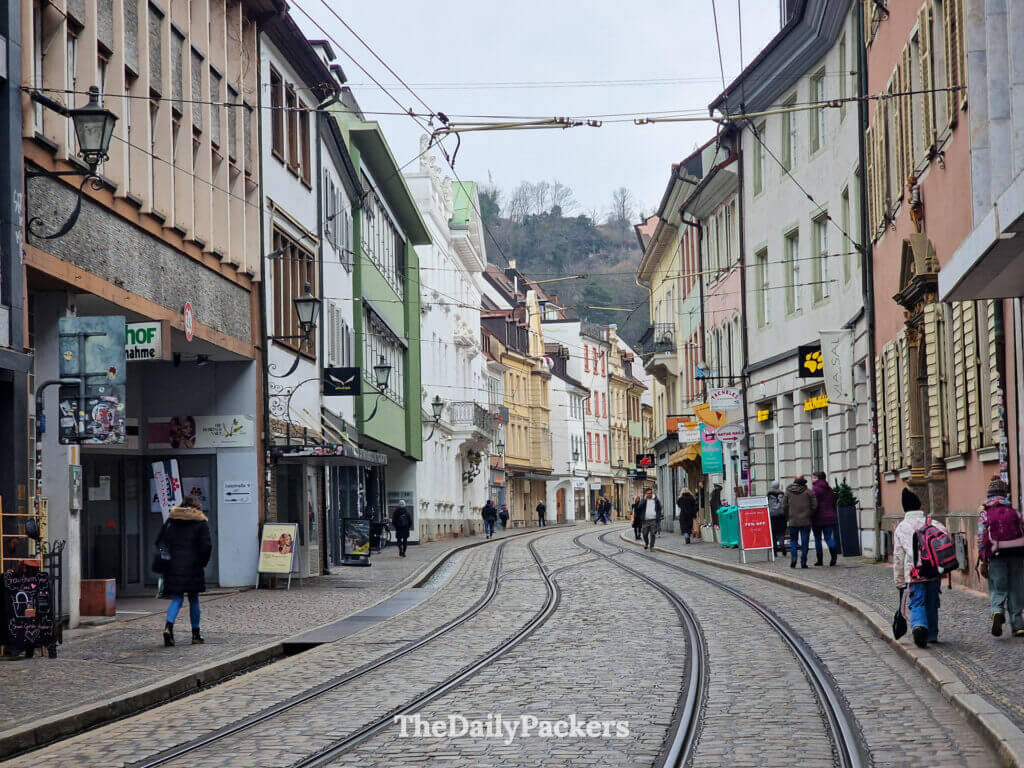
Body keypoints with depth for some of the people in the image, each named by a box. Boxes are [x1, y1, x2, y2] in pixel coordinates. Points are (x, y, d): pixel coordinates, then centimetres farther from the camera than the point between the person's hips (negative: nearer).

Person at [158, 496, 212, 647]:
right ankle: (196, 635, 12)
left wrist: (167, 558, 13)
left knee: (177, 599, 7)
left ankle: (168, 626, -18)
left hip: (173, 566, 2)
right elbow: (207, 546, -8)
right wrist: (202, 562, 4)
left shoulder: (171, 520, 9)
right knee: (193, 600, 9)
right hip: (192, 567, -2)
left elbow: (159, 542, 7)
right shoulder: (201, 522, 0)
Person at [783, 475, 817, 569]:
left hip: (793, 521, 1)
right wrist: (810, 517, 9)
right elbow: (814, 506, -4)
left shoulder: (788, 492, 3)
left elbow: (784, 506, 4)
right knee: (805, 542, 4)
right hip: (806, 521, -1)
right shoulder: (809, 492, -2)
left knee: (793, 540, 12)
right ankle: (803, 562, 1)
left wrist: (788, 519, 13)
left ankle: (793, 557, -7)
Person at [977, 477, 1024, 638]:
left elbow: (982, 538, -5)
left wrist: (983, 562, -2)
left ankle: (997, 612, -25)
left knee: (997, 590, 4)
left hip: (997, 556, -1)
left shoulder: (984, 512, 1)